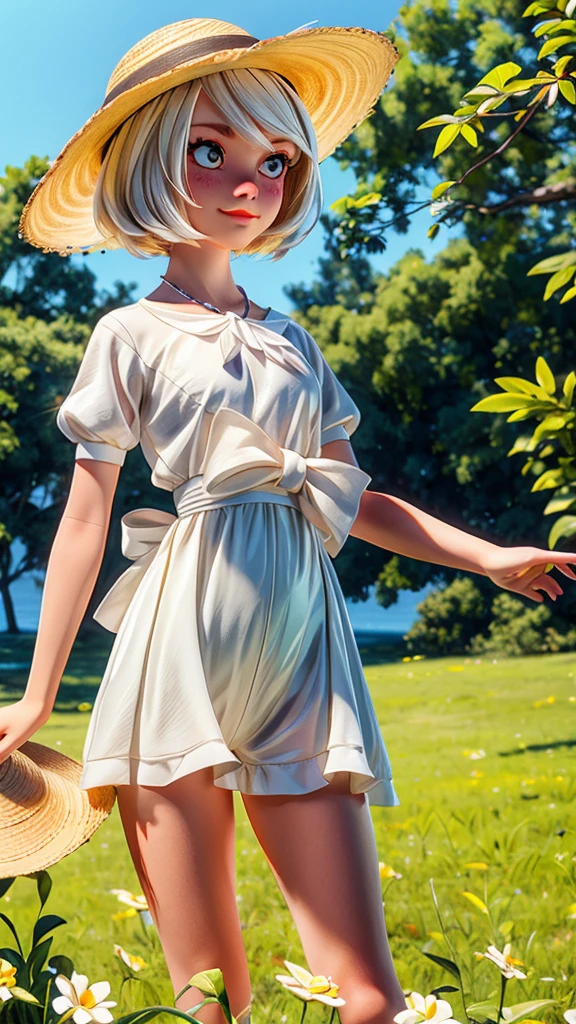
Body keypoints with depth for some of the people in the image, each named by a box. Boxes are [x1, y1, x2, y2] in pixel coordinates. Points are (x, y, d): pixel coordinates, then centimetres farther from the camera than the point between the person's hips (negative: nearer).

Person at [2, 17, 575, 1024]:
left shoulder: (291, 341, 17)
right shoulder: (131, 334, 5)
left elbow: (351, 497, 21)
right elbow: (84, 520, 5)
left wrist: (486, 555, 12)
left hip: (301, 658, 4)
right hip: (183, 655, -3)